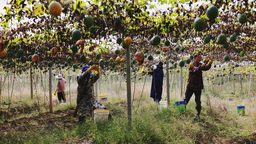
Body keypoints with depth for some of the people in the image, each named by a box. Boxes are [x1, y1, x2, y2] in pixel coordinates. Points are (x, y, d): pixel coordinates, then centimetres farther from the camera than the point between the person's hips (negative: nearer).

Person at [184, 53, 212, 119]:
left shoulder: (200, 64, 7)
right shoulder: (191, 65, -8)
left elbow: (206, 68, -13)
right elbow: (195, 69, -30)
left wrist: (209, 63, -33)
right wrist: (202, 66, -48)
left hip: (198, 87, 3)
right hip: (190, 86, -3)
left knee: (198, 102, 0)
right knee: (186, 100, 7)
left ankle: (198, 114, 11)